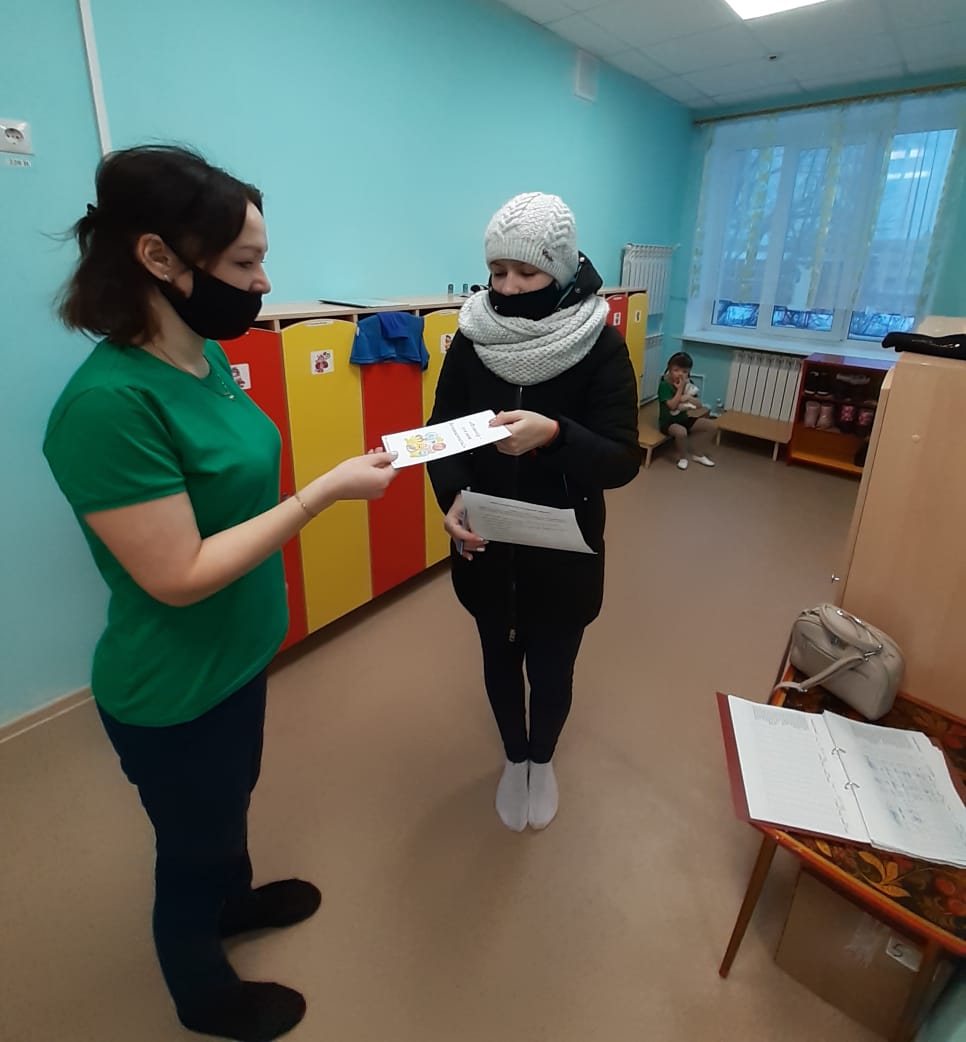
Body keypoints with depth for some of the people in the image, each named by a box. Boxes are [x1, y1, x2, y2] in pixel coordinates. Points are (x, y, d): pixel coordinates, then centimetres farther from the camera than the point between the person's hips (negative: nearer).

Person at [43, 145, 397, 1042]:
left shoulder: (206, 356, -3)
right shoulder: (110, 402, -30)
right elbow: (179, 576, -29)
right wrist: (325, 492, -29)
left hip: (238, 657, 8)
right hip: (175, 694, -7)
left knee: (233, 802, 32)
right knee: (192, 846, 20)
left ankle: (236, 899, 62)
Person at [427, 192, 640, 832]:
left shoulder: (602, 346, -12)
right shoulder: (473, 337, -5)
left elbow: (623, 461, -16)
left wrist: (553, 434, -35)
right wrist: (452, 499, -22)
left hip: (564, 551, -2)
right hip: (486, 548, 2)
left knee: (551, 668, 14)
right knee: (499, 660, 19)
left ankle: (543, 759, 47)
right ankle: (514, 757, 48)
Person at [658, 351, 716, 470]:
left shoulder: (688, 384, 2)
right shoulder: (664, 385, -18)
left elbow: (699, 405, 1)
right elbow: (672, 405, -28)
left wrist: (689, 398, -18)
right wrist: (680, 388, -25)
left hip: (684, 418, 8)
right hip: (668, 421, -7)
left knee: (711, 425, -1)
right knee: (681, 432, -40)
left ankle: (698, 454, 14)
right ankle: (682, 457, -10)